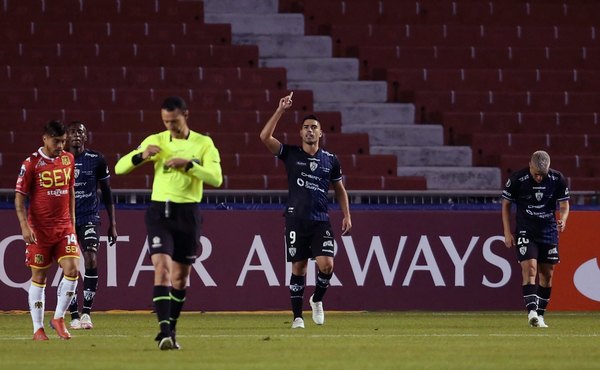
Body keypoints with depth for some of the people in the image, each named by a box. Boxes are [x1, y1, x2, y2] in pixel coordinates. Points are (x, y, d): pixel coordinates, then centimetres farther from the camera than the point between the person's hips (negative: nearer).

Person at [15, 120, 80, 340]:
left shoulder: (68, 159, 7)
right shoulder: (31, 163, -7)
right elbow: (19, 196, -5)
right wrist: (25, 226, -14)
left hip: (64, 227, 4)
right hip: (39, 229, -4)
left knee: (72, 270, -11)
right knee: (39, 277, 2)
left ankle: (59, 318, 5)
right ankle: (38, 328, 9)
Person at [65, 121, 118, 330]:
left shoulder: (96, 160, 2)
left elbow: (106, 193, 10)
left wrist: (112, 224, 8)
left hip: (89, 218, -1)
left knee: (91, 260, -18)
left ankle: (87, 312, -13)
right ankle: (74, 316, 7)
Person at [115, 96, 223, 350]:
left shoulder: (203, 144, 2)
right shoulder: (155, 141, 4)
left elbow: (216, 178, -12)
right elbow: (119, 168, 2)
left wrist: (189, 164, -24)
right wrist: (141, 156, -18)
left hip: (188, 213, 1)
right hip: (160, 211, -1)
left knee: (180, 276, 9)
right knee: (162, 268, -17)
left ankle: (170, 330, 24)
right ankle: (165, 331, -23)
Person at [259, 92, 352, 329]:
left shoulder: (330, 160, 9)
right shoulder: (291, 154, 3)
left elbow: (340, 189, 18)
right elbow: (265, 137, -10)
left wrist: (346, 215, 9)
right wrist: (280, 111, -15)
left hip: (321, 220, 1)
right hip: (296, 219, -1)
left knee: (326, 265, -13)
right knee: (298, 267, 1)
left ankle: (317, 300, 15)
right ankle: (297, 316, 10)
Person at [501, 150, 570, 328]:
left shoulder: (557, 180, -7)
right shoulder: (517, 179, -12)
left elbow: (564, 204, 3)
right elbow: (505, 204, 0)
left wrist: (562, 220, -19)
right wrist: (507, 233, -4)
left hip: (549, 232, 3)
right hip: (525, 232, -3)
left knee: (547, 274, 5)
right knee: (530, 268, -19)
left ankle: (540, 315, 15)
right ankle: (532, 311, -28)